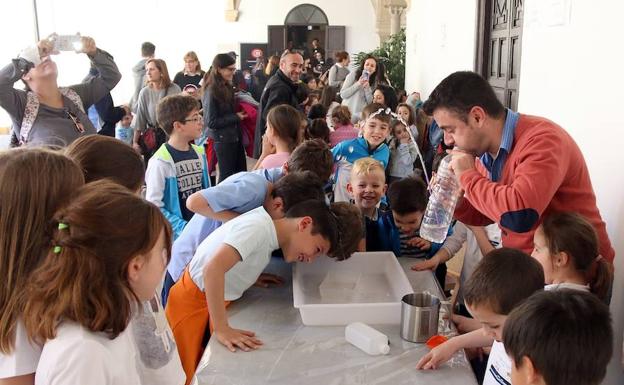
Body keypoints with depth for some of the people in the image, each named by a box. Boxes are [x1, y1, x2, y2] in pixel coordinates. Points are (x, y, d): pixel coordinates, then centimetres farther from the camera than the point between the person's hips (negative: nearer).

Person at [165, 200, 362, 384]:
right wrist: (222, 329, -34)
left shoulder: (269, 232, -2)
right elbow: (213, 268, -38)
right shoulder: (257, 227, -27)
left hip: (214, 302, 8)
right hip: (192, 301, -7)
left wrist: (252, 275, 2)